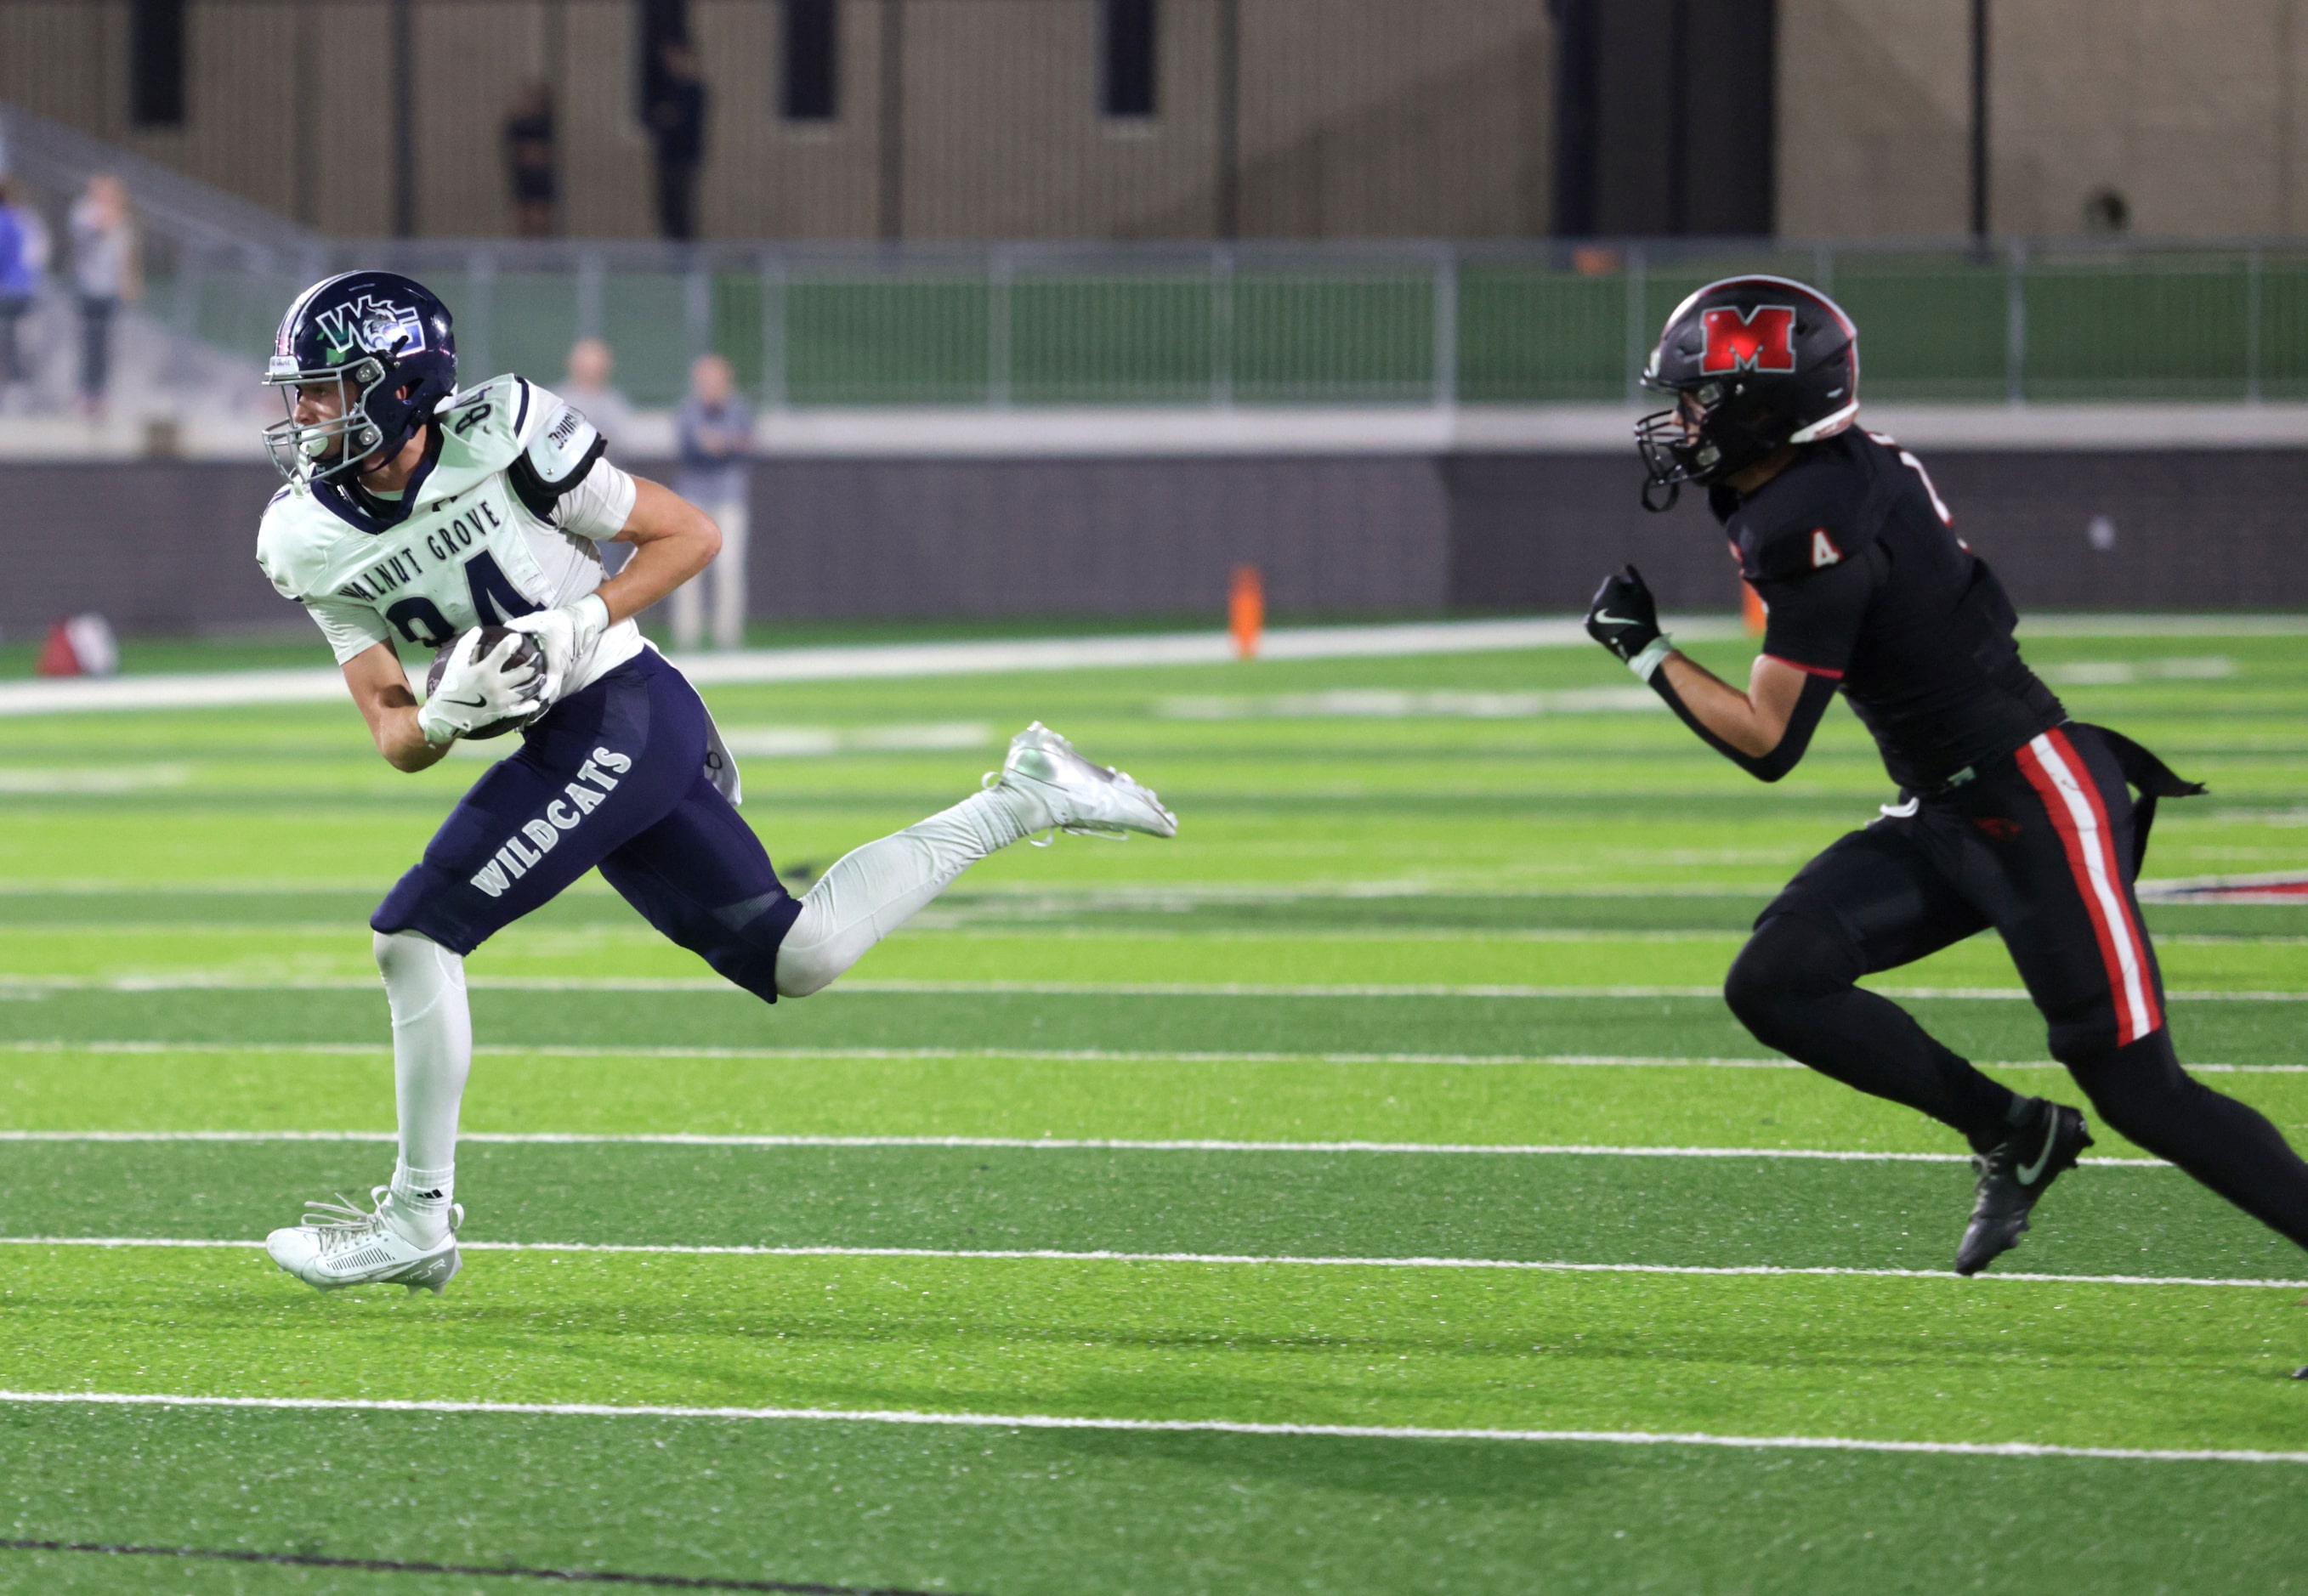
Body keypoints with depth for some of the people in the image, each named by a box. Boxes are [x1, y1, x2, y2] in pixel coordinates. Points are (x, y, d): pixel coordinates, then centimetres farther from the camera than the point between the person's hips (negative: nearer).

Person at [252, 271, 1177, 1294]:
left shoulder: (502, 441, -14)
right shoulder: (311, 544, 3)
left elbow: (690, 535, -5)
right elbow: (394, 737, 2)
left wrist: (576, 627, -17)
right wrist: (444, 718, -20)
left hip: (624, 717, -7)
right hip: (564, 748, 7)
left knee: (417, 933, -12)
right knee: (795, 959, 6)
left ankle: (418, 1218, -1)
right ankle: (1021, 800, 20)